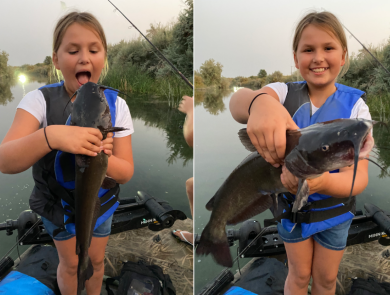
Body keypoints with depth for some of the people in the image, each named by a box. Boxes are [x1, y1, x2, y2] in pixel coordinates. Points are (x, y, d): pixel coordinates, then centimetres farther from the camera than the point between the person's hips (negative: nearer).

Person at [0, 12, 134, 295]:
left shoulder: (116, 105, -17)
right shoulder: (40, 100, -21)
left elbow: (126, 172, -17)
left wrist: (101, 157, -39)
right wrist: (51, 135, -50)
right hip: (57, 203, -1)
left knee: (96, 260, 22)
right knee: (69, 263, 20)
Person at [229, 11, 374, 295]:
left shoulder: (355, 105, -16)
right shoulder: (284, 93, -16)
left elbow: (359, 177, -26)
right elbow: (237, 101, -39)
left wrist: (322, 181, -49)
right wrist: (259, 101, -64)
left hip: (334, 209, 1)